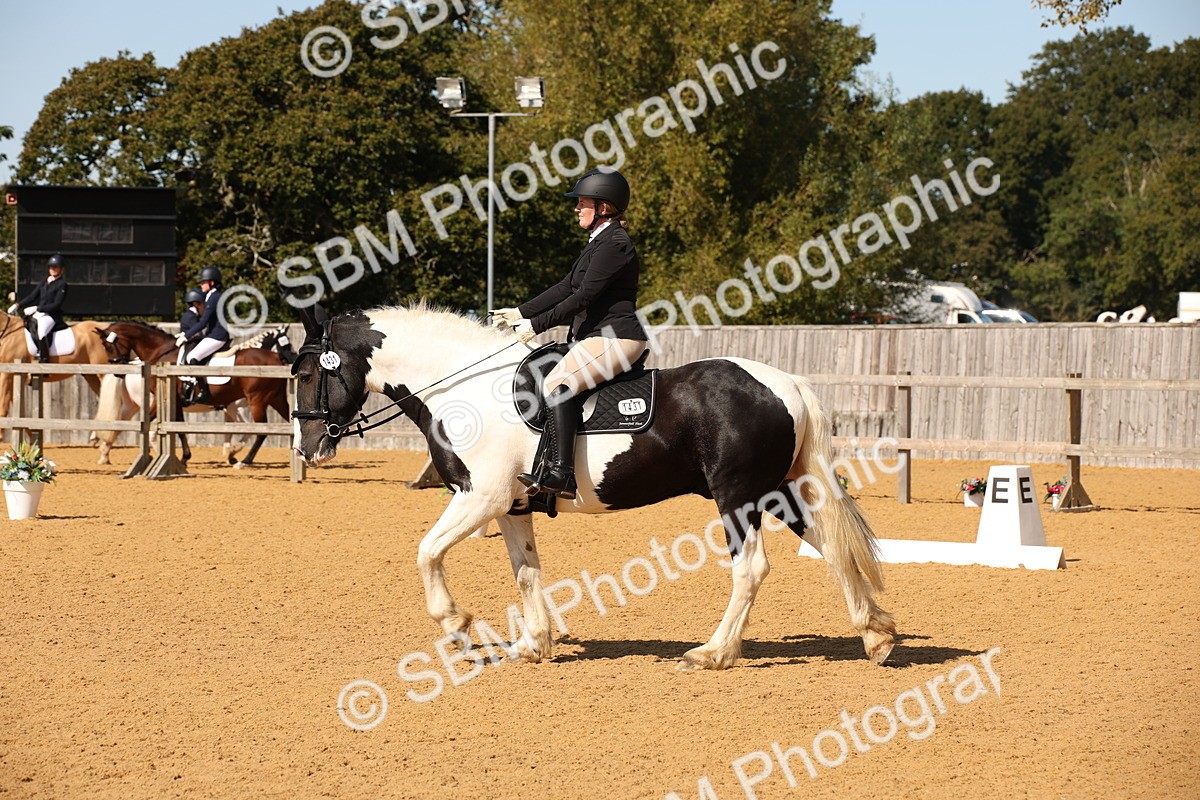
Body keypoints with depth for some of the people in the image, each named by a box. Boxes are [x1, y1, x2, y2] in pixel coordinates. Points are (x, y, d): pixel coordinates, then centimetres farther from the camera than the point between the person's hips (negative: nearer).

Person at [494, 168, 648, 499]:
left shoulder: (613, 245, -14)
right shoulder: (599, 242, 19)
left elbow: (582, 298, -20)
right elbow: (566, 288, 20)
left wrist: (536, 325, -16)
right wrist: (521, 312, 15)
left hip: (615, 338, -11)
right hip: (595, 338, 11)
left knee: (557, 384, -25)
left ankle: (561, 473, -32)